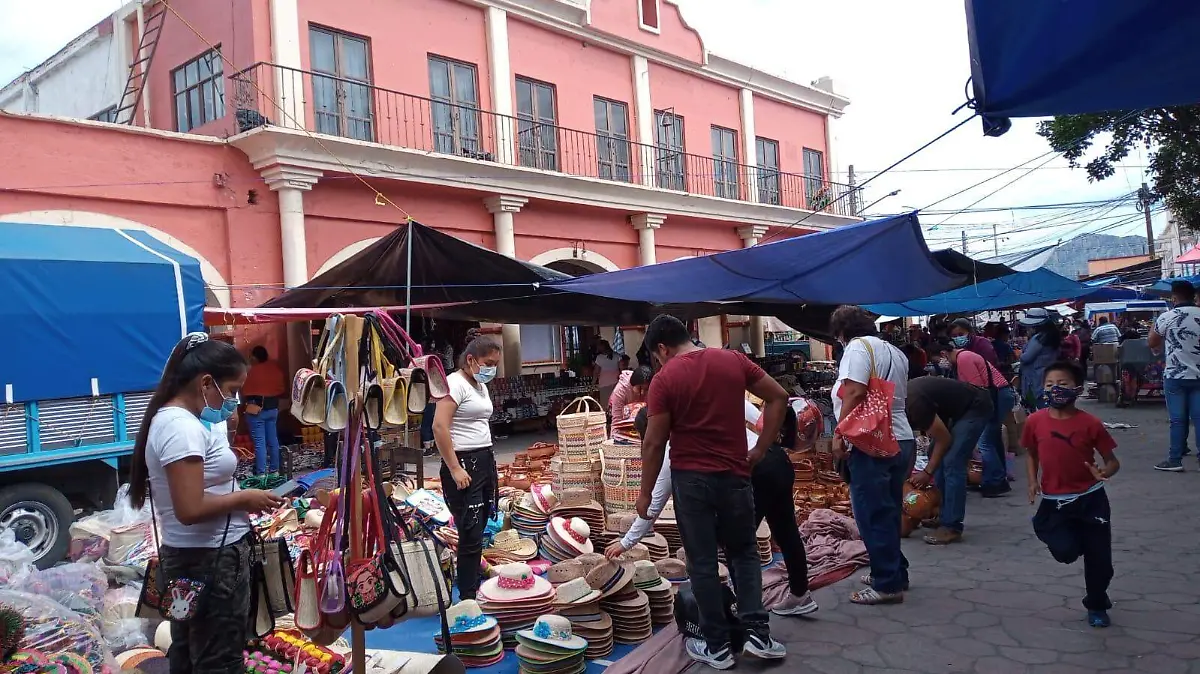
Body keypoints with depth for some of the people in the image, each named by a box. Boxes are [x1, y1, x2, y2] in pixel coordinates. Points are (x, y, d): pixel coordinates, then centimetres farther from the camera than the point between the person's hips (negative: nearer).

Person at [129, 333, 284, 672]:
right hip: (210, 560, -10)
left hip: (191, 557, 10)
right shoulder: (183, 428, -22)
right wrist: (244, 499, -15)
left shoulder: (173, 418, 9)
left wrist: (238, 495, 4)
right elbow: (190, 510, -27)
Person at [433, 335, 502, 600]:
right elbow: (439, 427, -20)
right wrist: (454, 469, -21)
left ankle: (474, 590, 19)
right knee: (471, 535, -6)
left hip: (486, 461, 9)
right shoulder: (455, 383, -12)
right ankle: (467, 599, 3)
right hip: (464, 463, -9)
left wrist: (490, 462, 17)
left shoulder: (481, 385, 16)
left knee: (479, 532, 11)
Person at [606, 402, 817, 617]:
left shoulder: (673, 450, 1)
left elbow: (654, 504, 6)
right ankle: (800, 595, 40)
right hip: (777, 458, 8)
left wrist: (626, 542, 15)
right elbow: (746, 408, 7)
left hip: (756, 473, -8)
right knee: (785, 532, 23)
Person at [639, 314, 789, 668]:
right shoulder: (734, 360, 1)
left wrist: (646, 493, 1)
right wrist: (760, 450, 7)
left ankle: (717, 646, 14)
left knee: (702, 562, 8)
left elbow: (654, 444, -9)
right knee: (743, 552, 18)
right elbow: (778, 397, 4)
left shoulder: (664, 379, -10)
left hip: (691, 479, -3)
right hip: (735, 474, 3)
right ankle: (757, 633, 10)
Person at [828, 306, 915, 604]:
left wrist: (839, 435, -16)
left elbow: (854, 393, -18)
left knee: (872, 515, -3)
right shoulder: (894, 352, 20)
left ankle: (887, 583, 1)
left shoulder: (858, 346, -7)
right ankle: (895, 573, 26)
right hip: (901, 441, 9)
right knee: (889, 512, 18)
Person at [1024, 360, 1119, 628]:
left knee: (1099, 556, 7)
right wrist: (1033, 481, -3)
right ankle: (1043, 526, 22)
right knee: (1065, 552, -13)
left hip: (1090, 499, 0)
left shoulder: (1090, 423, -11)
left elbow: (1112, 460, -4)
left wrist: (1105, 472, -26)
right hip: (1054, 501, 1)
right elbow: (1031, 453, 11)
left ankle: (1097, 605, 32)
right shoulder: (1035, 421, -6)